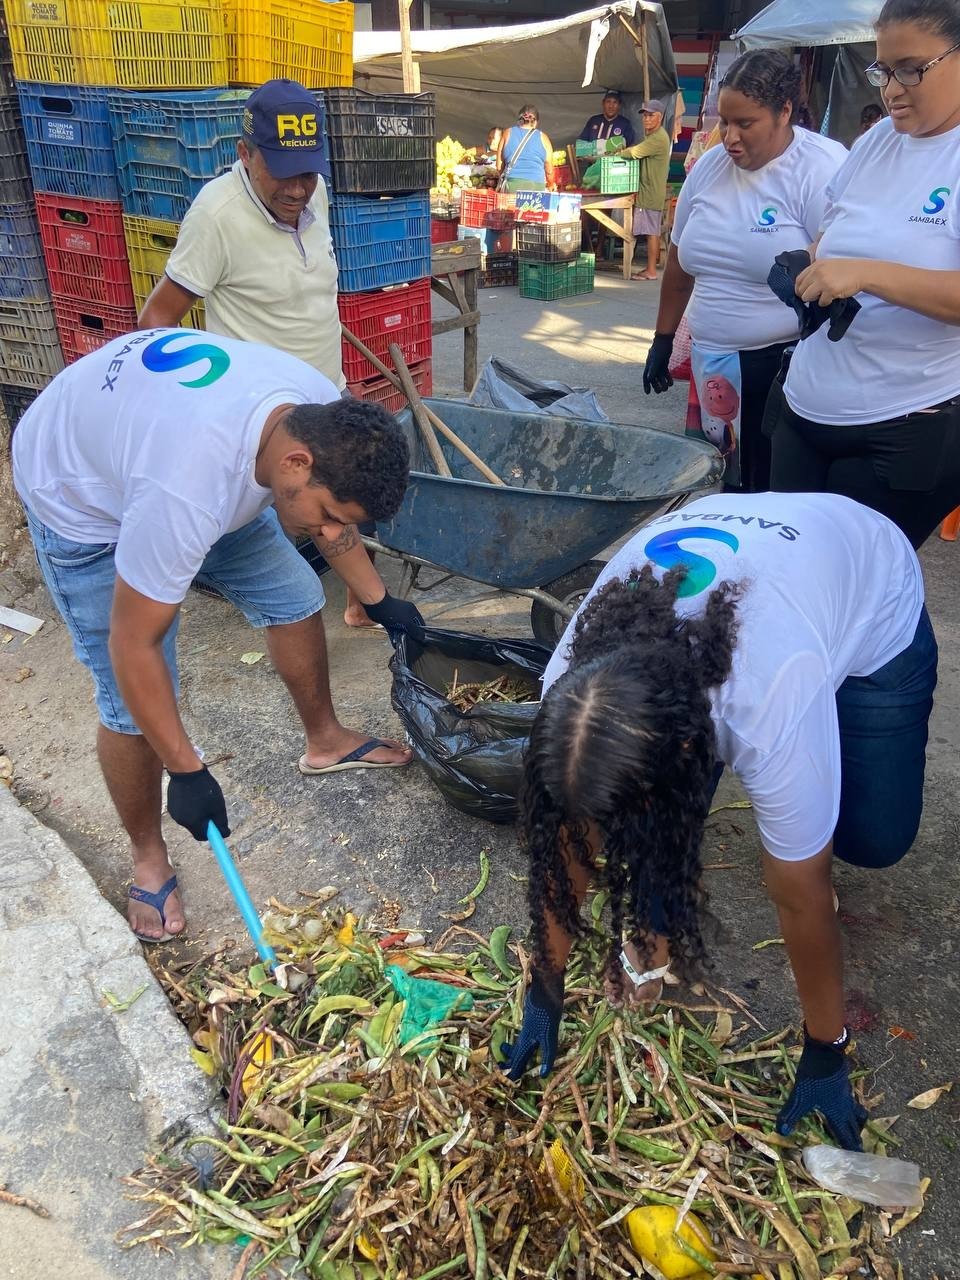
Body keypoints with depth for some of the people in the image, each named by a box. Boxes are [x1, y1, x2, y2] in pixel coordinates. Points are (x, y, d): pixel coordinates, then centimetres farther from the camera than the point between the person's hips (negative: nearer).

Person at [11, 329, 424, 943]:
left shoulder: (327, 419, -22)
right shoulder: (187, 494, -45)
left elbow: (335, 509, 2)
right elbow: (133, 647, -32)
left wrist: (379, 599, 9)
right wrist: (186, 772, -23)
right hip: (82, 494, -6)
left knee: (294, 596, 6)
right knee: (132, 703, -9)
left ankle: (326, 740, 31)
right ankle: (148, 857, 17)